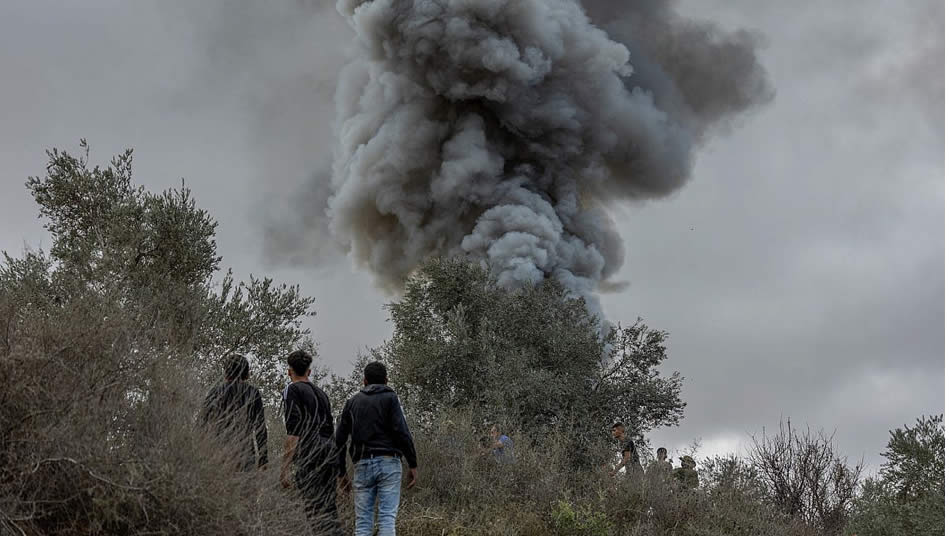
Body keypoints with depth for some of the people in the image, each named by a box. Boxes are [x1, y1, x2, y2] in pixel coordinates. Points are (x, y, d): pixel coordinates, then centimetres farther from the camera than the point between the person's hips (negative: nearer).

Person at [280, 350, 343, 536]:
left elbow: (293, 432, -11)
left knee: (316, 513, -11)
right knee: (329, 512, 10)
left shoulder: (293, 390, 0)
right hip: (330, 456, 7)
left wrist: (284, 469, -13)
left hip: (309, 458, -7)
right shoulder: (321, 393, 23)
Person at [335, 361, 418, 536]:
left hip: (363, 464, 3)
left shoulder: (352, 402, 16)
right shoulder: (390, 398, 4)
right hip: (388, 462, -3)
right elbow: (402, 432, -8)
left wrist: (341, 473, 19)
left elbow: (340, 439, 14)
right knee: (387, 517, -6)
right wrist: (413, 464, -5)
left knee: (363, 521, 4)